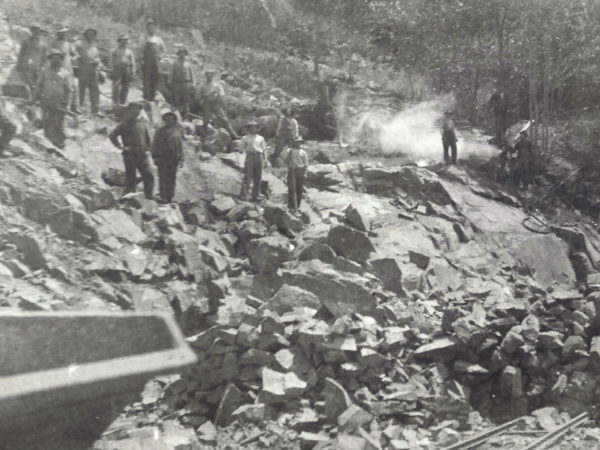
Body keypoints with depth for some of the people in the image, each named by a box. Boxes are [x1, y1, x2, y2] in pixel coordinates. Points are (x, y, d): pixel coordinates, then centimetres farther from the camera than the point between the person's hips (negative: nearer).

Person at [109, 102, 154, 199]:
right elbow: (112, 135, -2)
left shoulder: (144, 123, 9)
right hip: (130, 155, -3)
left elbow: (148, 137, 19)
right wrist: (121, 146, -7)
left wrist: (148, 149, 8)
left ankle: (149, 198, 3)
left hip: (143, 155, 3)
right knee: (131, 179, 3)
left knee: (149, 176, -4)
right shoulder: (125, 124, -1)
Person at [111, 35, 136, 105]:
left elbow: (133, 62, 14)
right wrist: (112, 70, -2)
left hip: (127, 70, 3)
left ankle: (123, 102, 10)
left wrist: (132, 72, 5)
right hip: (118, 69, -2)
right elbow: (112, 61, 8)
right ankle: (116, 102, -10)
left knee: (125, 87, 2)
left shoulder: (129, 52, 15)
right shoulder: (115, 51, 9)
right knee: (116, 86, -11)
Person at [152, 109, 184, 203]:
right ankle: (163, 198, -1)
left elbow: (180, 146, 12)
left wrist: (181, 159, 5)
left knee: (172, 179, 4)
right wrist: (155, 157, -4)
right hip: (162, 158, -2)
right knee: (163, 179, -5)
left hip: (174, 159, 2)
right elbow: (155, 145, 6)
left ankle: (170, 197, 13)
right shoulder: (160, 131, 7)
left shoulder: (177, 131, 11)